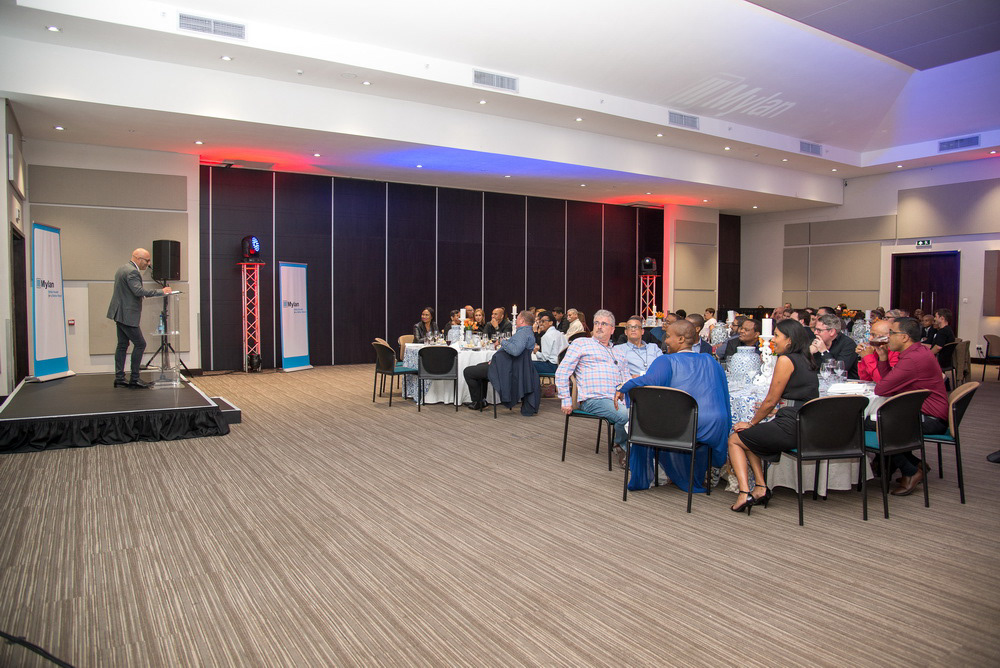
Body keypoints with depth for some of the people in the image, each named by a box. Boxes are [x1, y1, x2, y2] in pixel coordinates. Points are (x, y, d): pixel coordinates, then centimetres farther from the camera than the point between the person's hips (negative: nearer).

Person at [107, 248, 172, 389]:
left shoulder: (123, 268, 16)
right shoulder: (132, 271, -18)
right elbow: (139, 291, -28)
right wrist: (161, 292, -24)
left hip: (120, 313, 11)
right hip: (127, 315, -10)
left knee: (122, 345, 12)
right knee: (140, 344, -4)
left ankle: (119, 378, 15)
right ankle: (134, 379, 0)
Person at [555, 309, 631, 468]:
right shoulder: (581, 343, 14)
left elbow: (626, 376, 26)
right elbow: (562, 373, 8)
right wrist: (566, 400, 1)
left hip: (618, 399, 5)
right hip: (594, 399, -5)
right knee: (626, 416, -31)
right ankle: (620, 446, -1)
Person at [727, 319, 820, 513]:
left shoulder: (786, 360, -10)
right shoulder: (805, 361, 16)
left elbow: (771, 400, -8)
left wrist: (752, 423, 5)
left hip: (791, 428, -9)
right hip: (807, 428, 9)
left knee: (735, 439, 7)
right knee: (749, 437, 25)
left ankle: (745, 493, -5)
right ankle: (760, 488, 16)